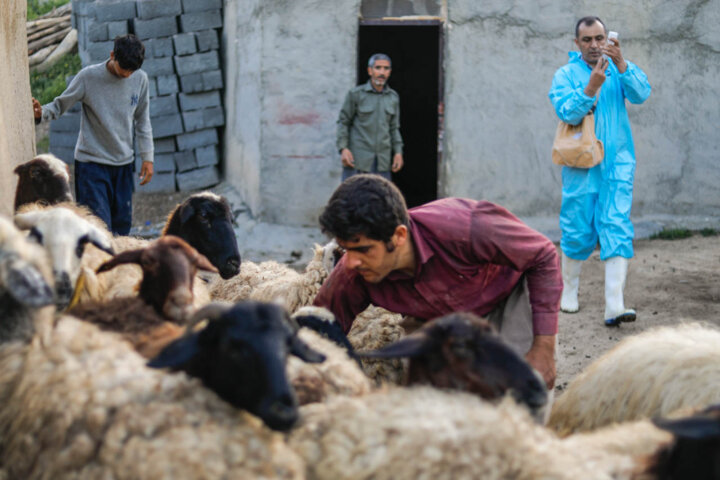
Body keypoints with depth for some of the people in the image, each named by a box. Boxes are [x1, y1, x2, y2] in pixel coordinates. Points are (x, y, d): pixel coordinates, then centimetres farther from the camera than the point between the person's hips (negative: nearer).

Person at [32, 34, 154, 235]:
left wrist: (147, 157, 9)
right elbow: (60, 105, -5)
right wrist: (41, 113, -26)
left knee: (122, 224, 6)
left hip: (124, 163, 4)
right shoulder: (88, 77, -11)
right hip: (92, 162, -4)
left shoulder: (140, 79, 2)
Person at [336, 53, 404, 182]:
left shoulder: (393, 97, 12)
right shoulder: (355, 94, 0)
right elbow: (343, 122, 2)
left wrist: (398, 152, 7)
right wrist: (343, 148, -9)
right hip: (357, 157, -4)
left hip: (383, 161, 4)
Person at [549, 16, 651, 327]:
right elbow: (568, 113, -14)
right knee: (578, 231, 5)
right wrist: (591, 87, -27)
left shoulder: (618, 69, 7)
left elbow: (642, 94, -10)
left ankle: (614, 306, -15)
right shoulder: (566, 75, 1)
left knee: (617, 229, -9)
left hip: (617, 164, 1)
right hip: (581, 165, -1)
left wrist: (621, 64, -24)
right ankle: (569, 291, 28)